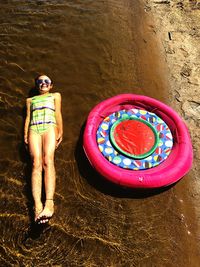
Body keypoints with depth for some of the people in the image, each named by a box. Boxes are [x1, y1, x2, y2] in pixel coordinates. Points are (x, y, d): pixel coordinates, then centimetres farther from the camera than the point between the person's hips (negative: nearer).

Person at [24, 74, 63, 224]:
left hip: (50, 127, -2)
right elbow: (28, 117, 22)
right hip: (34, 129, 2)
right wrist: (25, 135, 6)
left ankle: (49, 203, -40)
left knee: (48, 161, -26)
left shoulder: (55, 95, 29)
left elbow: (58, 113, 15)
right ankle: (37, 205, -34)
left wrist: (60, 131, 0)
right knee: (36, 163, -21)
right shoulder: (30, 100, 34)